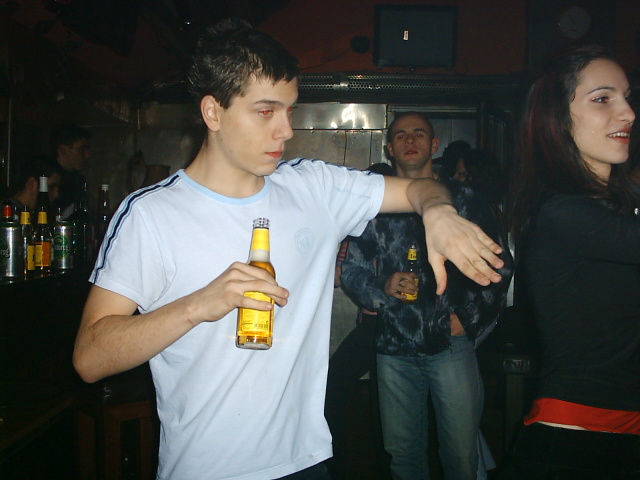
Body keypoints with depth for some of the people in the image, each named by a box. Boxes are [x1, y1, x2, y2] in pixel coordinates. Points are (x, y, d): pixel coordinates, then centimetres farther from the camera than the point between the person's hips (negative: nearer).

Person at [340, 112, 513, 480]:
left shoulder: (463, 198, 8)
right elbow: (351, 269, 11)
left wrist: (471, 318, -1)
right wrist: (382, 287, -9)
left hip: (452, 344, -1)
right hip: (394, 347, 2)